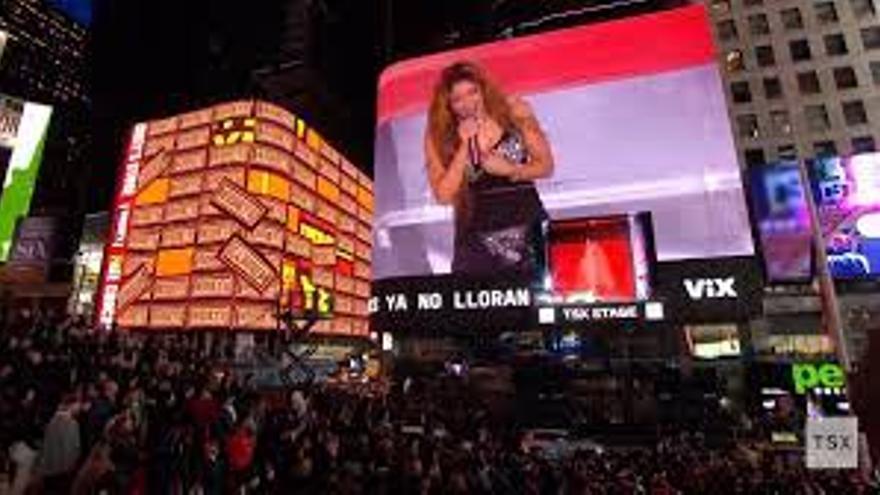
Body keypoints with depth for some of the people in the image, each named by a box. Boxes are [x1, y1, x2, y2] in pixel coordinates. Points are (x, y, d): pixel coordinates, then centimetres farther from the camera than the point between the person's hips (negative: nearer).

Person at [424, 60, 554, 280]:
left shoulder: (514, 111, -2)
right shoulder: (439, 135, -2)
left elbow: (546, 166, 3)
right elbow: (444, 196, -9)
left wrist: (510, 170, -15)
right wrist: (465, 146, -15)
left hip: (527, 230, 1)